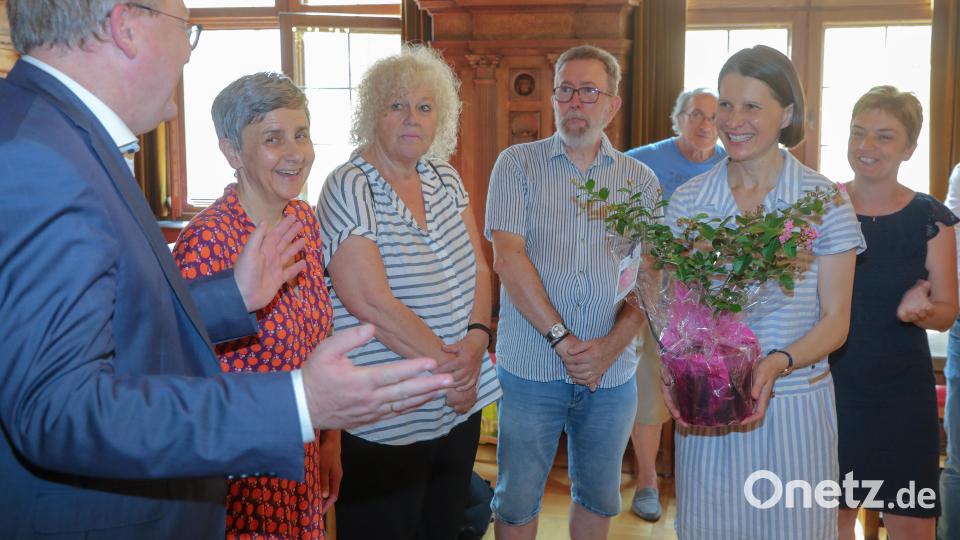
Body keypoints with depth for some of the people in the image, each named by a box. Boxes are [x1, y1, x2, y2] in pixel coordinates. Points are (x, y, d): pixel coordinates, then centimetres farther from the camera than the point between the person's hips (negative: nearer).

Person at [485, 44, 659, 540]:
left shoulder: (640, 180, 6)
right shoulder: (517, 165, 0)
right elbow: (508, 259, -10)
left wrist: (611, 345, -15)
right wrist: (561, 339, -16)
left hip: (611, 372, 2)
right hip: (530, 367, -2)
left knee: (598, 496, 17)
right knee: (516, 499, 9)